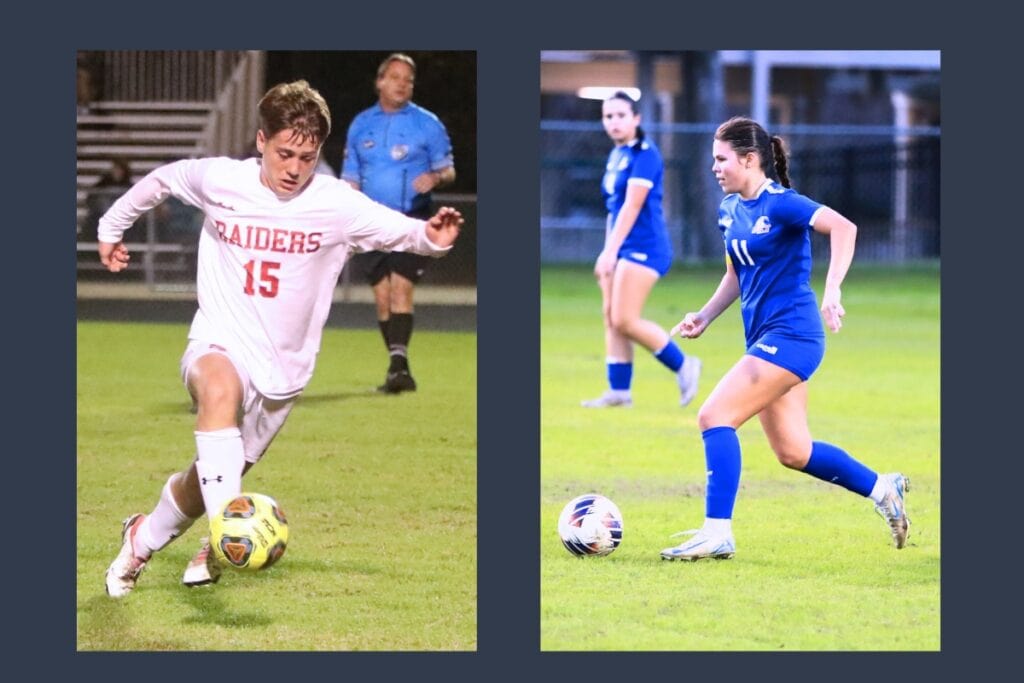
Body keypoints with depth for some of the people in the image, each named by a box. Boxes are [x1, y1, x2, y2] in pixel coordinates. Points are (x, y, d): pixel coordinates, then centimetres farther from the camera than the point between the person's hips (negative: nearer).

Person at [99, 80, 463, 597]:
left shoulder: (336, 205, -11)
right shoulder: (218, 180, -7)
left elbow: (396, 229, -22)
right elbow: (160, 182, 12)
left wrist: (430, 236, -44)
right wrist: (111, 227, 23)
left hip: (282, 368, 2)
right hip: (219, 344, -2)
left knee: (205, 482, 12)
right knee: (220, 389, -39)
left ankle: (143, 539, 43)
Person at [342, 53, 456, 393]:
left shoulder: (427, 123, 2)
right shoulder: (361, 125, 11)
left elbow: (448, 170, 4)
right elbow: (350, 179, 15)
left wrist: (436, 177, -19)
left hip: (411, 221, -3)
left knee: (401, 288, -17)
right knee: (382, 295, 1)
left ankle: (399, 362, -23)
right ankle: (399, 369, 7)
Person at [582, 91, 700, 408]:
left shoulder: (644, 154, -13)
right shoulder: (616, 155, 13)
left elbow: (631, 206, -20)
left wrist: (609, 251, -25)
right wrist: (607, 254, 18)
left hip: (643, 247, -9)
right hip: (621, 249, 9)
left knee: (624, 320, -13)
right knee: (611, 319, 4)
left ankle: (682, 365, 2)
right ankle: (618, 390, 8)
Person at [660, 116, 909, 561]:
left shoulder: (780, 204, -15)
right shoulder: (729, 209, 11)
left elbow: (842, 227, -28)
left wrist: (832, 291, -38)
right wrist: (705, 316, 10)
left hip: (790, 336, -9)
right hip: (764, 339, 9)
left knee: (714, 416, -17)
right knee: (793, 452, 13)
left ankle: (717, 533, -17)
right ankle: (882, 489, 29)